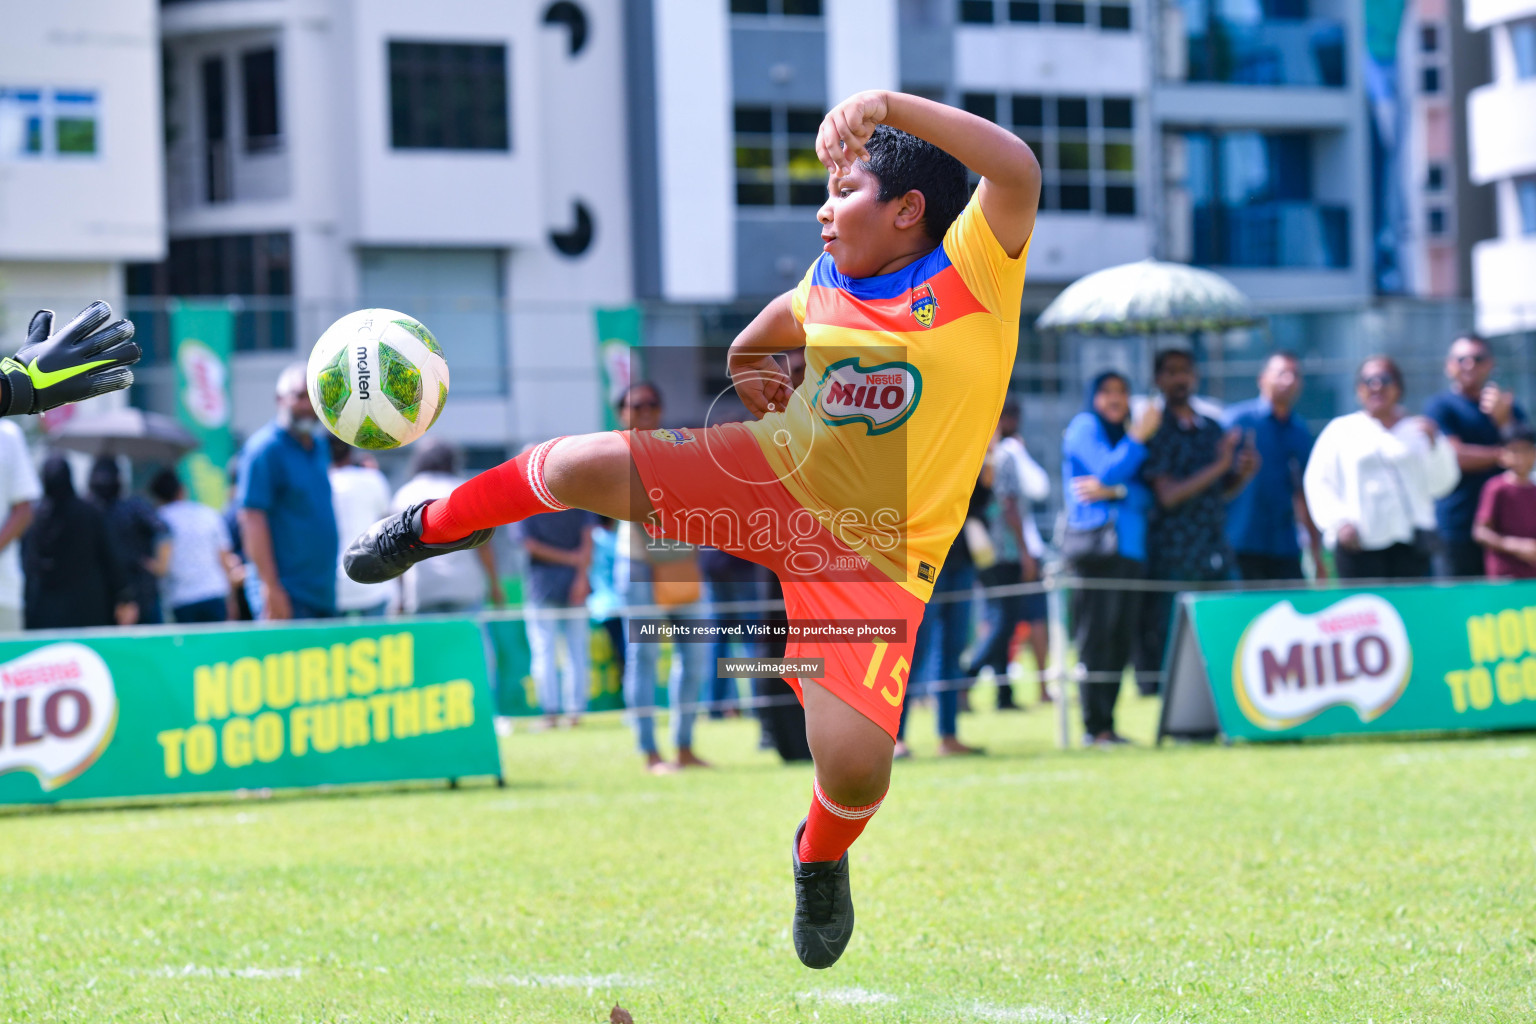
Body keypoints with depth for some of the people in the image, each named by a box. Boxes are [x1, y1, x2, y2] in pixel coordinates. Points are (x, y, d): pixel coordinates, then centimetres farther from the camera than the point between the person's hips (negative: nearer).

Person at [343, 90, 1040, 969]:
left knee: (854, 760, -22)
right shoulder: (827, 284, 6)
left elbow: (1017, 170, -33)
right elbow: (756, 341, 30)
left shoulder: (973, 270, -12)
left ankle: (822, 858, 17)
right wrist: (747, 368, 8)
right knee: (583, 466, -16)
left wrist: (889, 104, -38)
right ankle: (434, 527, 16)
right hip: (773, 474, 4)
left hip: (874, 556, -4)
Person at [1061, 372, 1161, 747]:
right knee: (1095, 635, -9)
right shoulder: (1085, 426, 4)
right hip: (1096, 543, -7)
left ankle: (1105, 723, 7)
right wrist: (1138, 437, -8)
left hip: (1130, 548, 7)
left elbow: (1145, 497, 11)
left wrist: (1113, 491, -7)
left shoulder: (1124, 437, 23)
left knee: (1120, 642, 4)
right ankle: (1095, 726, -11)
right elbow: (1109, 470, -12)